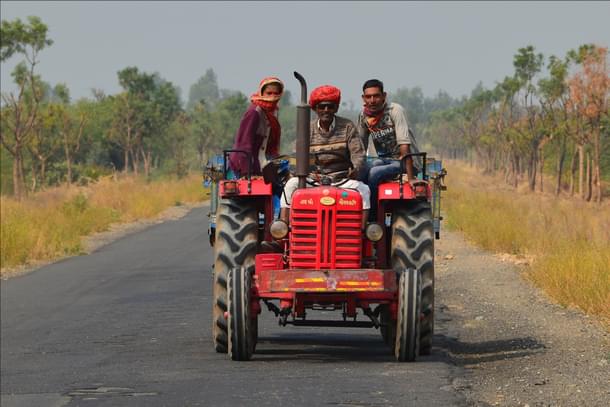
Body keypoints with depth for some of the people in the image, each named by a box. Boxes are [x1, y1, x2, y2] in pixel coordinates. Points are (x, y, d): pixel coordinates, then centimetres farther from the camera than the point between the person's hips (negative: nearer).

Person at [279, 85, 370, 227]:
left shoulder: (347, 127, 3)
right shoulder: (308, 130, 7)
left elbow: (358, 154, -5)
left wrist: (356, 169, -28)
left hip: (342, 180, -1)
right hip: (314, 178, 1)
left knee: (362, 189, -29)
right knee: (292, 184, -24)